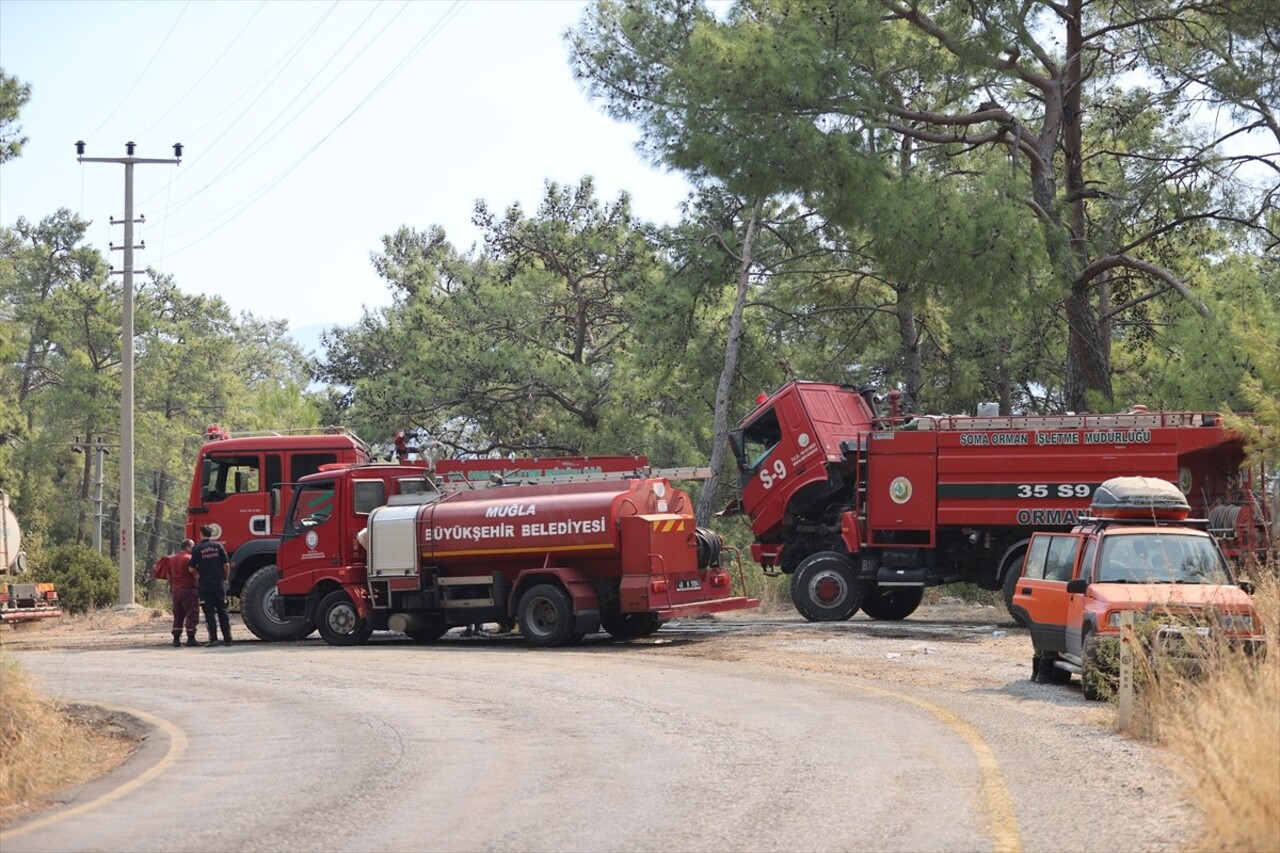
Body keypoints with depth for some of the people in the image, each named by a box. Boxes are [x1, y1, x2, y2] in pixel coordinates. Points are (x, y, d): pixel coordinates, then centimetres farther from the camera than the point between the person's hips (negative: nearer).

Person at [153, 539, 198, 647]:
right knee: (192, 614, -4)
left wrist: (171, 588, 23)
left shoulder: (172, 558, 13)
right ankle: (190, 638, -8)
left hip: (176, 590, 7)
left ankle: (176, 639, 10)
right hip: (188, 589, -7)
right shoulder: (189, 558, -10)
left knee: (178, 615, 12)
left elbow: (168, 575, 17)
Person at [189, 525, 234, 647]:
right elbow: (226, 565, 0)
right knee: (222, 611, 9)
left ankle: (213, 638, -5)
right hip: (219, 583, 2)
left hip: (204, 585, -2)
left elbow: (192, 569, -4)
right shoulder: (219, 546, 1)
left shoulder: (197, 549, -5)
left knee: (209, 612, 1)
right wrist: (225, 579, 13)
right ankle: (227, 638, 8)